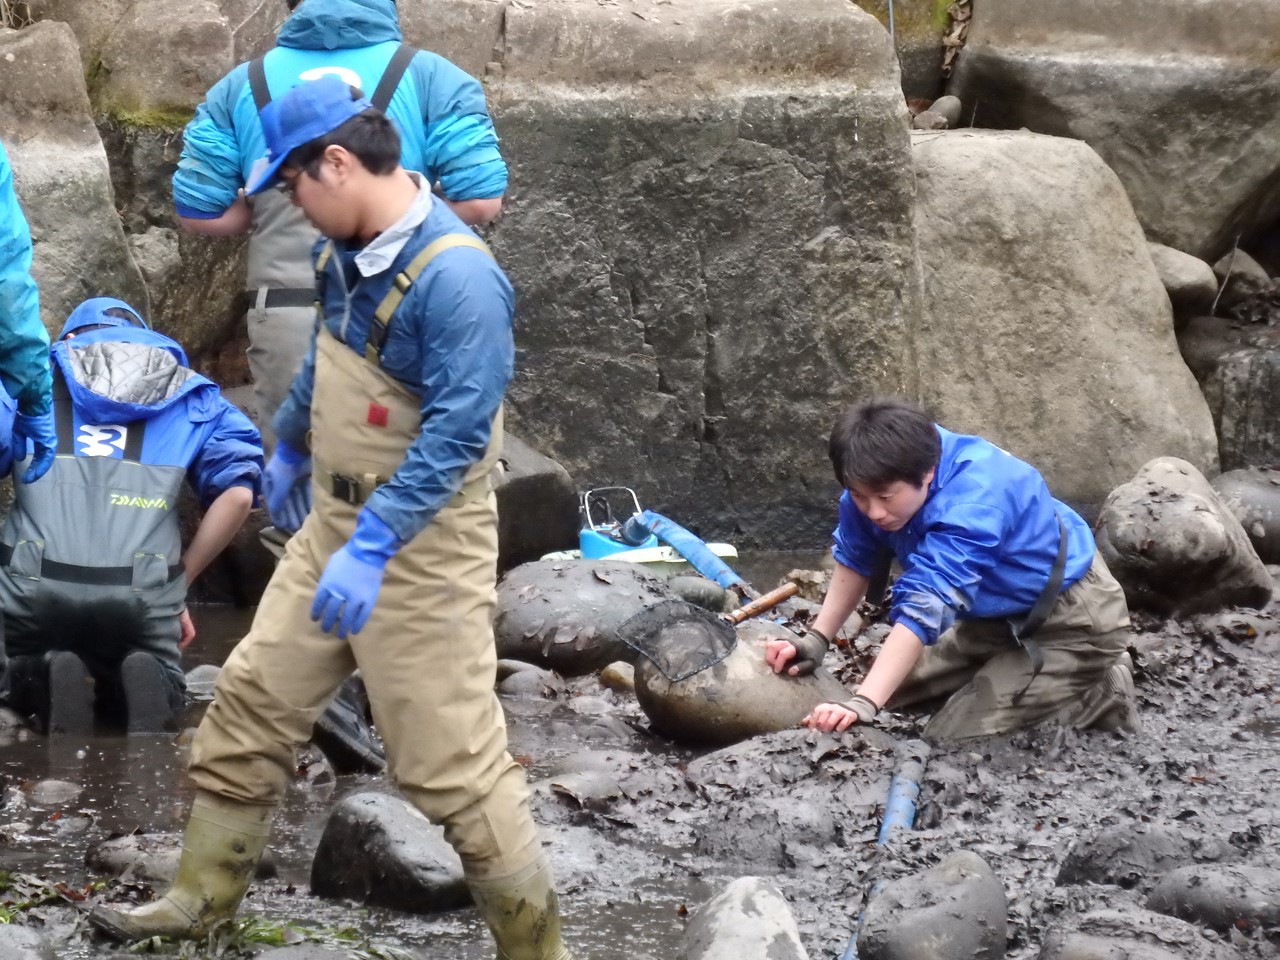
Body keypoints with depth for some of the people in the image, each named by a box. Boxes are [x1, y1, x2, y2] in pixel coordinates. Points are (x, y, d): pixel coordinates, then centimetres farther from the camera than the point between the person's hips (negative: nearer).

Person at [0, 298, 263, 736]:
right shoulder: (192, 396, 19)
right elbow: (238, 493, 5)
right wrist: (178, 584, 13)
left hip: (35, 584, 0)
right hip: (142, 592, 0)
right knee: (158, 698, 27)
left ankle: (49, 682, -6)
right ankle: (140, 683, -9)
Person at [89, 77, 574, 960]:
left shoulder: (456, 275, -25)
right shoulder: (349, 249, 3)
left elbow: (458, 430, -29)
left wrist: (372, 547, -33)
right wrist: (290, 449, 36)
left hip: (422, 545, -9)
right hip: (334, 525, 9)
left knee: (452, 760, -5)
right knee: (252, 705, 13)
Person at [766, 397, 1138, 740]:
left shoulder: (970, 504, -39)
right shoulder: (879, 481, -15)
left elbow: (924, 609, -46)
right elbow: (854, 560, 1)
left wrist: (863, 705, -54)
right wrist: (816, 640, -9)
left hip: (1071, 622, -9)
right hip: (1001, 614, 9)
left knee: (953, 745, -18)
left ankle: (1100, 696, 0)